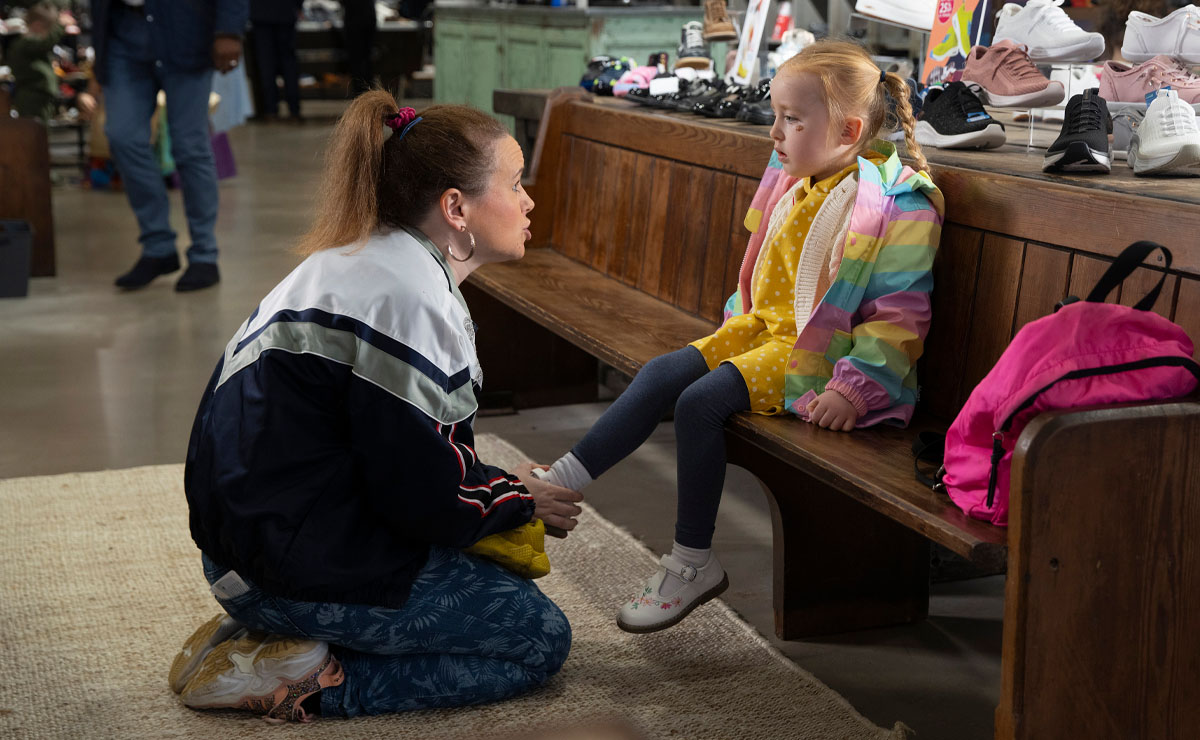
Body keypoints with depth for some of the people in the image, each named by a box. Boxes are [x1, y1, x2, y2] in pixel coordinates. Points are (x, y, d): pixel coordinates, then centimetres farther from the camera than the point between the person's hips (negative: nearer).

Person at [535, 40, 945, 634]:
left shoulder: (897, 204, -16)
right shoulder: (790, 183, 8)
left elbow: (898, 317, -17)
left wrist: (852, 390, -22)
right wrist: (736, 321, 19)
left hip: (820, 351, -8)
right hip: (763, 327, 8)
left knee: (701, 401, -22)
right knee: (661, 374, -7)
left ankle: (693, 561, -10)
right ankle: (563, 481, -5)